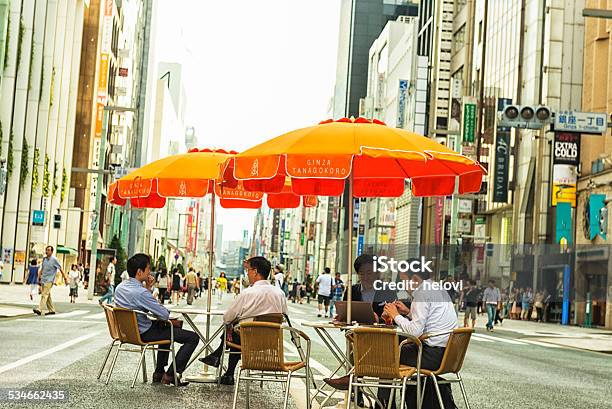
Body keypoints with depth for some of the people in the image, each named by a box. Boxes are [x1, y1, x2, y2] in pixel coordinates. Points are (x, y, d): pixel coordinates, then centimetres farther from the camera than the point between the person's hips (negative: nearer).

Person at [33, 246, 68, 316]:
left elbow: (61, 269, -4)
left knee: (45, 294, -17)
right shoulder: (44, 259, 12)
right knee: (47, 295, 10)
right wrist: (39, 277, 16)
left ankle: (40, 309, -26)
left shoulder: (54, 259, -7)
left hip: (49, 280, -7)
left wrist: (65, 278, -4)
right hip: (43, 280, 7)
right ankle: (51, 310, 19)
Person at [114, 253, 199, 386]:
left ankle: (159, 372, 34)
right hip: (144, 334, -9)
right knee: (193, 338, -6)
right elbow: (165, 315, -24)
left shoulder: (120, 287, 1)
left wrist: (148, 288, 2)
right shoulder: (140, 292, -28)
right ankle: (170, 375, 2)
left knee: (165, 327, 37)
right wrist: (173, 321, -2)